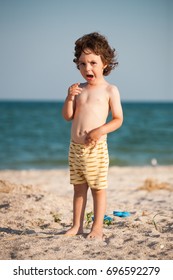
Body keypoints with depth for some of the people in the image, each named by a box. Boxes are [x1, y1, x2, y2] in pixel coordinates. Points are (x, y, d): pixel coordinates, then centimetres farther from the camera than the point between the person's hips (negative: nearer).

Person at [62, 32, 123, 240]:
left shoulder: (110, 90, -4)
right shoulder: (79, 89, 10)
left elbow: (118, 120, -4)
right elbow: (67, 116, 9)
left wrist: (100, 131, -19)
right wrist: (69, 97, -7)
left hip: (96, 148, -5)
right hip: (75, 147, 5)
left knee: (98, 188, 2)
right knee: (78, 188, 12)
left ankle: (97, 227, 9)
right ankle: (77, 226, 20)